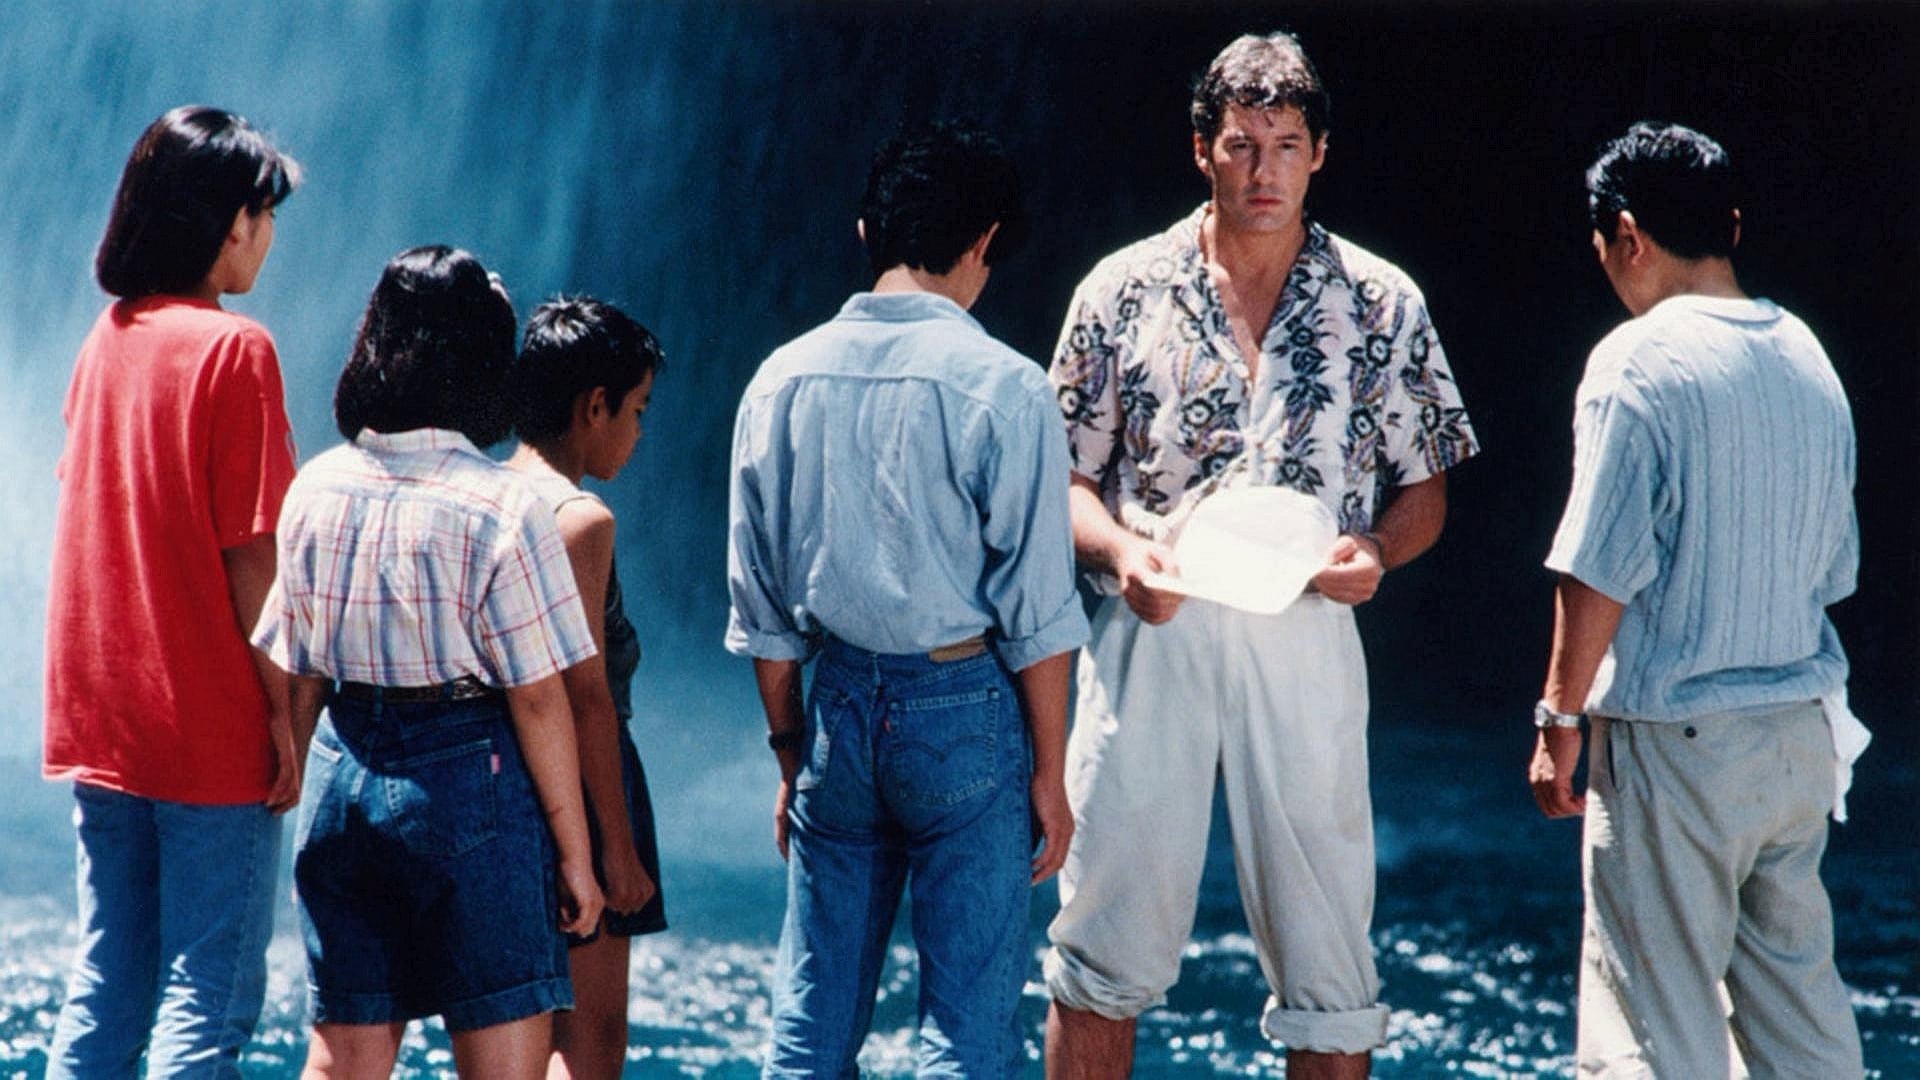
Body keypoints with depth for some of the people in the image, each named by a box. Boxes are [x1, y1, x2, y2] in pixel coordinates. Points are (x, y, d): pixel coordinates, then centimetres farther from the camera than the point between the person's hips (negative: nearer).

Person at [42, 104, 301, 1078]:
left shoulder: (105, 342, 9)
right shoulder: (233, 349, -12)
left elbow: (97, 524, 14)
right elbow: (250, 555, -14)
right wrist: (286, 708, -8)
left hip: (98, 726, 7)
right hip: (213, 731, -7)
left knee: (102, 993, 11)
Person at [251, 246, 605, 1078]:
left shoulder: (315, 489, 3)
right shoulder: (501, 508, -12)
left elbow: (295, 680, 9)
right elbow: (538, 701, -11)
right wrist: (574, 854, -4)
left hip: (346, 775, 5)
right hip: (468, 781, -5)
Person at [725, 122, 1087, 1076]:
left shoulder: (784, 380, 3)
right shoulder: (1001, 387, -10)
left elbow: (761, 609, 8)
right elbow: (1035, 612, -8)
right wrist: (1048, 774, 0)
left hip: (840, 709, 4)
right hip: (966, 710, -4)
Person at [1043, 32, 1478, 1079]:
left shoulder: (1381, 304, 7)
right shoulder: (1124, 290, 6)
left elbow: (1425, 487, 11)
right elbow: (1065, 475, 8)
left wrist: (1375, 548, -11)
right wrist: (1120, 549, -12)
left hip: (1306, 634, 0)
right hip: (1154, 631, 0)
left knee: (1323, 940, 3)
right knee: (1106, 929, 2)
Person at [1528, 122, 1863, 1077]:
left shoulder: (1639, 362, -12)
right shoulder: (1808, 358, 9)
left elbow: (1599, 573, -15)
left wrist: (1559, 720, -7)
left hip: (1673, 742, -7)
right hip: (1799, 737, 7)